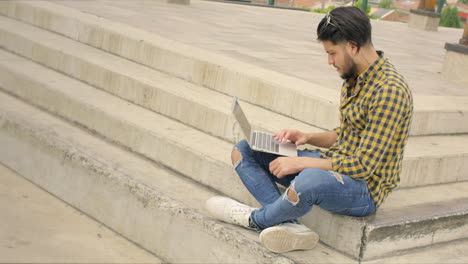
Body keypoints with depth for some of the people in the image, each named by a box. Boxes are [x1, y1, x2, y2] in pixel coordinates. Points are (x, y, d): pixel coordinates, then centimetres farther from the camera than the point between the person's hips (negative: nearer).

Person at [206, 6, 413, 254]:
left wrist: (300, 162, -22)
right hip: (334, 164, 10)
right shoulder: (354, 78, 8)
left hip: (364, 186, -9)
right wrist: (308, 138, 3)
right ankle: (290, 224, -18)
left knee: (308, 180, -43)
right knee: (243, 151, 3)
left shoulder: (390, 91, -21)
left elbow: (363, 166, -24)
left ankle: (256, 219, -9)